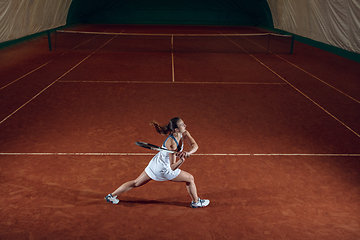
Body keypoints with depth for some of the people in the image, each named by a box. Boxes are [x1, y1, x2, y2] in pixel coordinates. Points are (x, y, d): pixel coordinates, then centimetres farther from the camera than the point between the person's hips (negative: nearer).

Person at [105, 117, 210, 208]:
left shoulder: (184, 134, -8)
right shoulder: (172, 143, -31)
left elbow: (195, 145, -14)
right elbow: (172, 167, -29)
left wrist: (187, 153, -32)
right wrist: (181, 161, -48)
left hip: (155, 163, 8)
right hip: (164, 169, -8)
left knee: (136, 183, 20)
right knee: (190, 178, 7)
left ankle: (112, 195, 30)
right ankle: (196, 202, 27)